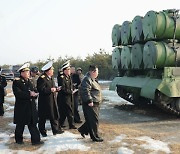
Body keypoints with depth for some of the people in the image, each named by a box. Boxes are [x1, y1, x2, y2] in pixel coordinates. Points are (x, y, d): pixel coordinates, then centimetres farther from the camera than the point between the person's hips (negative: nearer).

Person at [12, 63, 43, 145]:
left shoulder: (29, 81, 12)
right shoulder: (16, 82, -10)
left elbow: (33, 91, 13)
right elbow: (18, 93, -22)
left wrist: (34, 94, -11)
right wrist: (29, 94, -24)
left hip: (31, 107, 6)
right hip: (21, 108, -6)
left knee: (33, 124, 5)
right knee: (20, 125, 9)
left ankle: (36, 140, 8)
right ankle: (19, 139, 25)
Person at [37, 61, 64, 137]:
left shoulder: (51, 78, 13)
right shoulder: (42, 78, -16)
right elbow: (41, 89, -22)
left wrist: (56, 89, 3)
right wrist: (50, 90, -25)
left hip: (52, 100, 8)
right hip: (45, 101, -8)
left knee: (54, 115, 10)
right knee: (43, 117, 5)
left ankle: (56, 130, 17)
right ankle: (42, 131, 17)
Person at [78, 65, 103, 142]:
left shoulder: (92, 79, 18)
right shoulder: (87, 80, -17)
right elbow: (86, 91, -26)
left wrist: (97, 101, 26)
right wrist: (89, 101, -26)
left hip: (95, 104, 11)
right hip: (90, 104, -11)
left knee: (91, 120, 16)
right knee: (93, 121, -3)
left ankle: (83, 130, 30)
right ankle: (95, 137, 5)